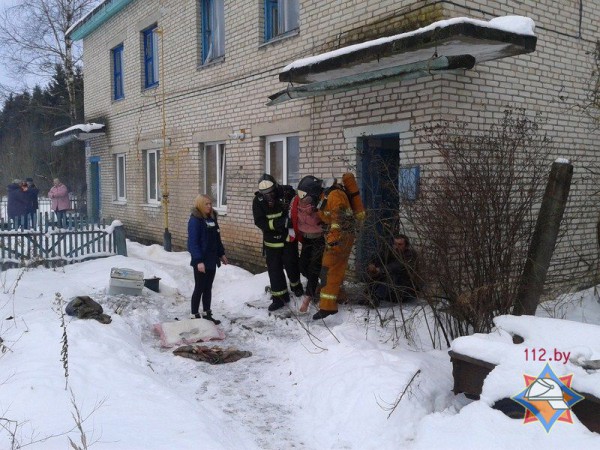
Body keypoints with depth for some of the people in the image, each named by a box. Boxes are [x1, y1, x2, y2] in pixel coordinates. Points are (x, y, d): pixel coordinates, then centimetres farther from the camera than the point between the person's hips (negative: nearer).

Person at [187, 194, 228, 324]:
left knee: (208, 288, 14)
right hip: (201, 261, -7)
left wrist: (221, 253, 17)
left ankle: (207, 314, 24)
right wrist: (198, 260, -24)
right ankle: (195, 316, 11)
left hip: (212, 259, 7)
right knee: (199, 288, 1)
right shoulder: (195, 220, -15)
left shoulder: (212, 217, 9)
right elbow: (193, 242, -19)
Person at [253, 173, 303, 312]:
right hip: (271, 240, 2)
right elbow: (260, 222, -16)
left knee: (291, 264, 7)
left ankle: (296, 285, 36)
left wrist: (293, 228, -17)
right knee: (274, 269, 3)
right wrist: (276, 223, -30)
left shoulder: (287, 193, -16)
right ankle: (280, 296, 14)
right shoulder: (258, 200, -11)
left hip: (288, 238, -1)